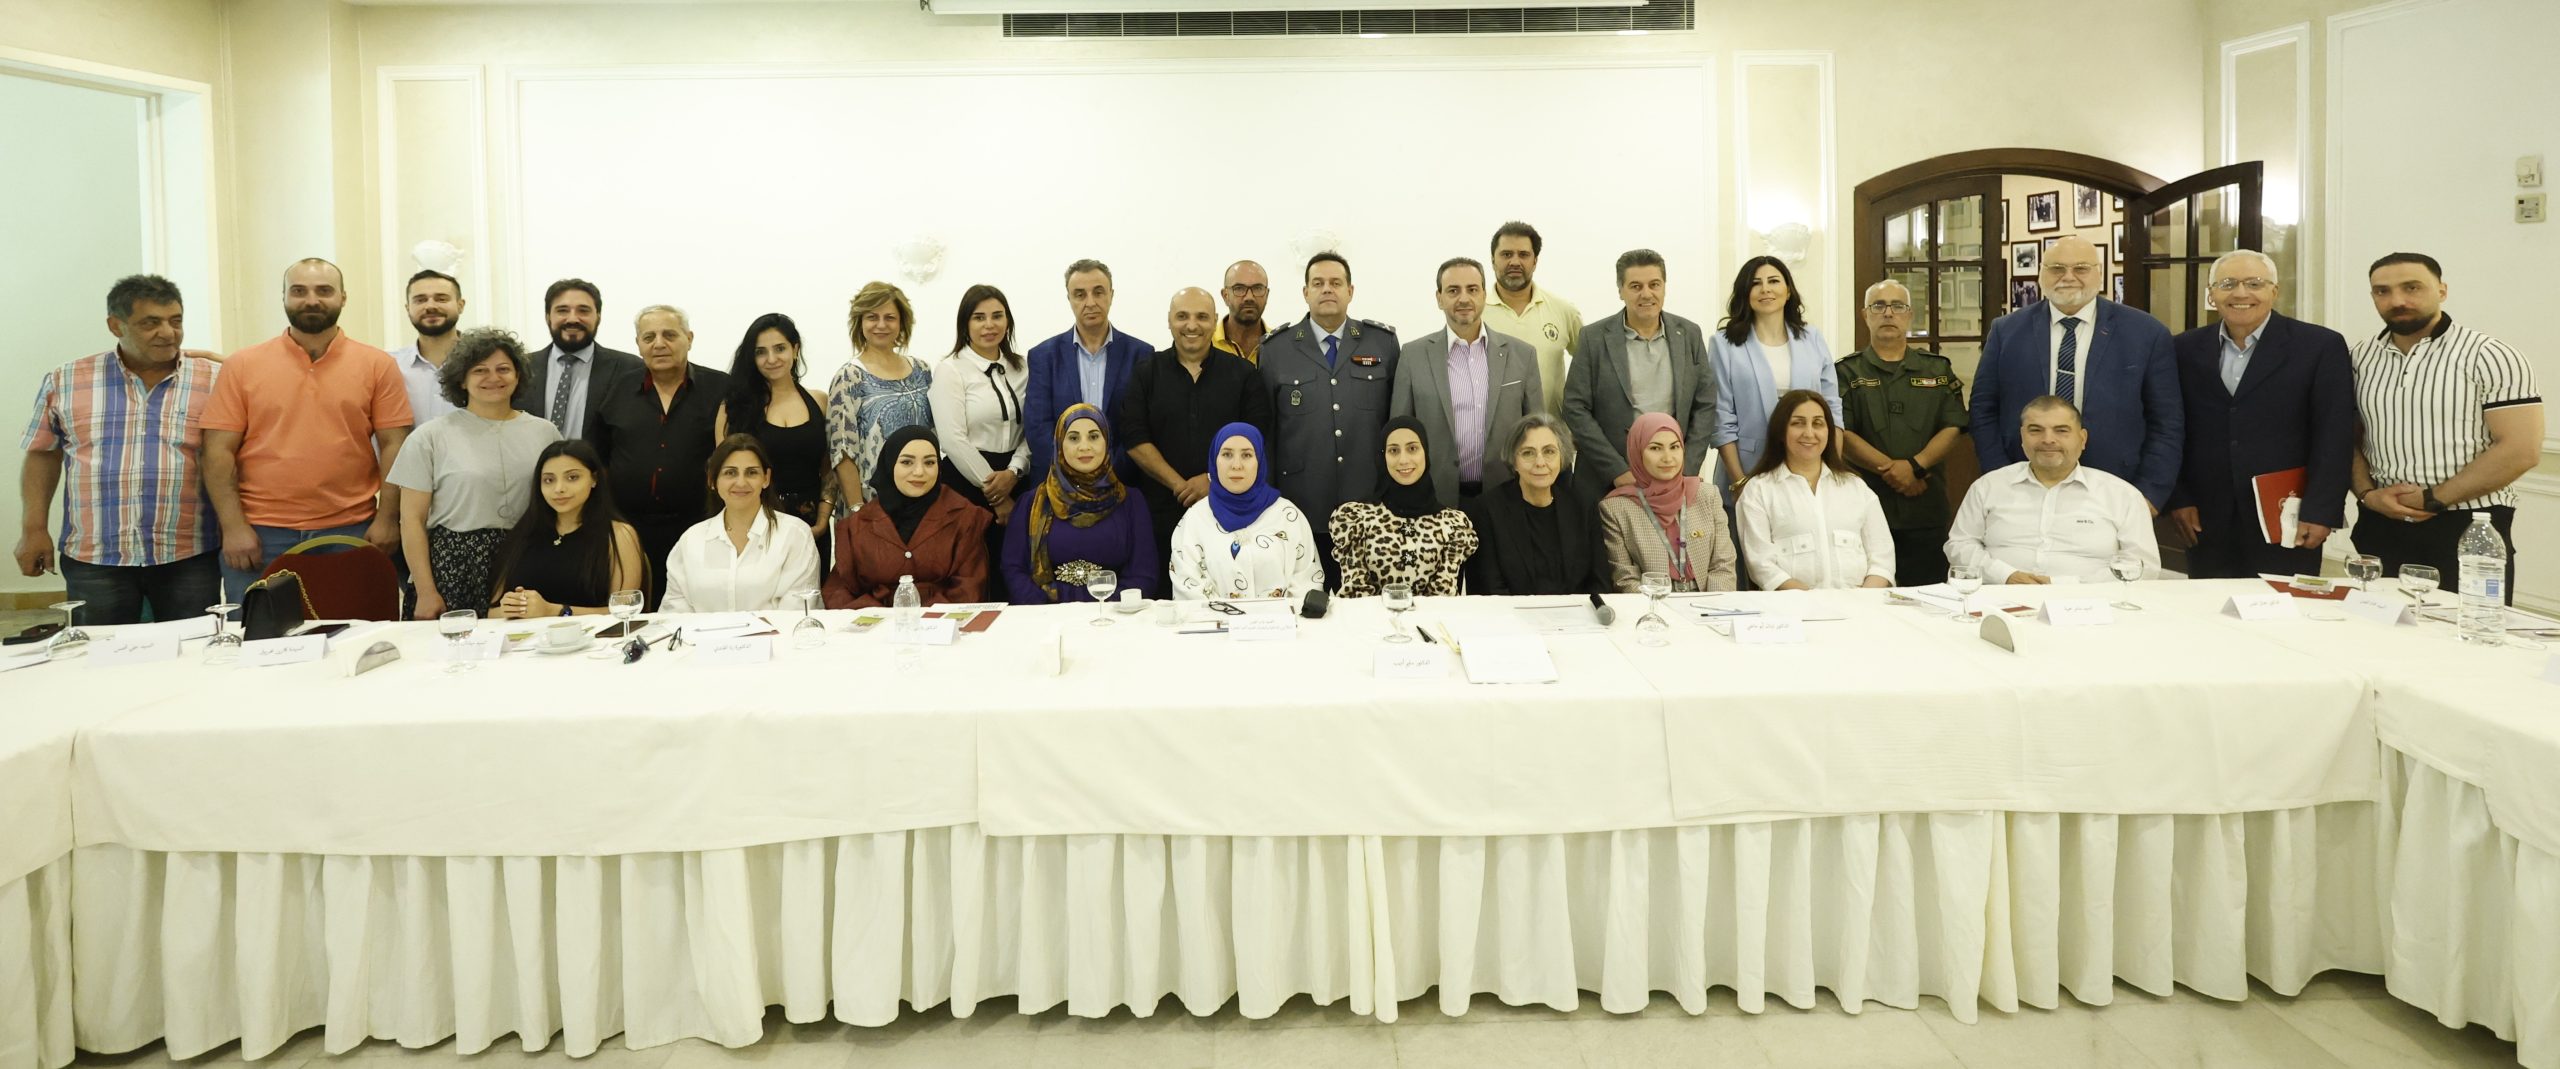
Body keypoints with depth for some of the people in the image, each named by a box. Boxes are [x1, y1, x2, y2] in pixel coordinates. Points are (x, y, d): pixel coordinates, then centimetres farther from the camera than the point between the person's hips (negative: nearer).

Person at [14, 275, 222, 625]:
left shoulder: (214, 381, 1)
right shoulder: (65, 382, 6)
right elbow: (42, 454, 12)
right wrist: (34, 529, 6)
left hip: (190, 558, -1)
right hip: (93, 558, 1)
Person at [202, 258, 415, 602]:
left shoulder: (377, 365, 5)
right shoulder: (241, 366, 5)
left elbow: (394, 446, 2)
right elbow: (219, 452, 3)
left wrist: (387, 519, -5)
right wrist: (233, 528, -5)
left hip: (351, 534, 0)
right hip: (260, 536, 0)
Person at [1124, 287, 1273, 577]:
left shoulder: (1242, 373, 8)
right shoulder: (1146, 375, 9)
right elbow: (1135, 440, 1)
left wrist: (1214, 479, -11)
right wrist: (1179, 485, -10)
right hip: (1162, 514, 0)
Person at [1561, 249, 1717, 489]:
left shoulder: (1689, 335, 6)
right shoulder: (1594, 338, -2)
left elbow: (1705, 405, 7)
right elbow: (1576, 409, -5)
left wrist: (1686, 470, -4)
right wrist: (1617, 471, -12)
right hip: (1605, 479, -2)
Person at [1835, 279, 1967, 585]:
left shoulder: (1937, 369, 14)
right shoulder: (1847, 372, 7)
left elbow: (1952, 429, 4)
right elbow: (1841, 434, -4)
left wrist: (1914, 466, -13)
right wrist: (1891, 469, -13)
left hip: (1926, 508, 2)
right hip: (1865, 507, -2)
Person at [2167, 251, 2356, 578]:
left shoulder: (2321, 346, 0)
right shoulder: (2187, 349, 8)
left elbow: (2334, 438, -4)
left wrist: (2320, 513, -9)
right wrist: (2178, 499, 2)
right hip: (2207, 524, 2)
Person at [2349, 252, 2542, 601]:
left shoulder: (2490, 358, -6)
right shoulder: (2361, 358, 7)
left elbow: (2521, 450, -12)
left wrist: (2433, 499, -13)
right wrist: (2367, 494, -7)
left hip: (2468, 532, -4)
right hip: (2380, 529, 4)